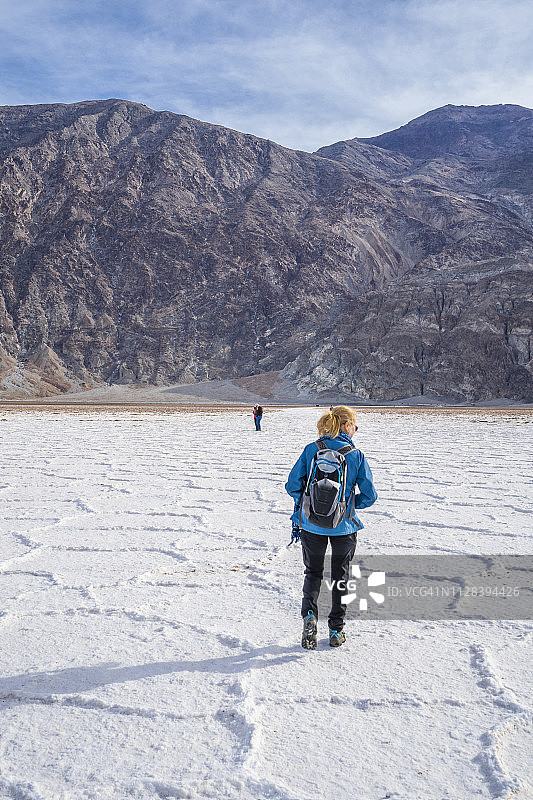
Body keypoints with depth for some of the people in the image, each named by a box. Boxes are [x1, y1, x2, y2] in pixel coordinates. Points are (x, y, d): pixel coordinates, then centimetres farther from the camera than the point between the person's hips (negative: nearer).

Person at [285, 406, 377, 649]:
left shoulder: (311, 450, -6)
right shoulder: (356, 455, -9)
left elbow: (292, 485, -7)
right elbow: (369, 495, -7)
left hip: (311, 523, 1)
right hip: (344, 526, -1)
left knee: (312, 572, 20)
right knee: (341, 575, 17)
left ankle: (309, 614, -3)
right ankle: (336, 629, 22)